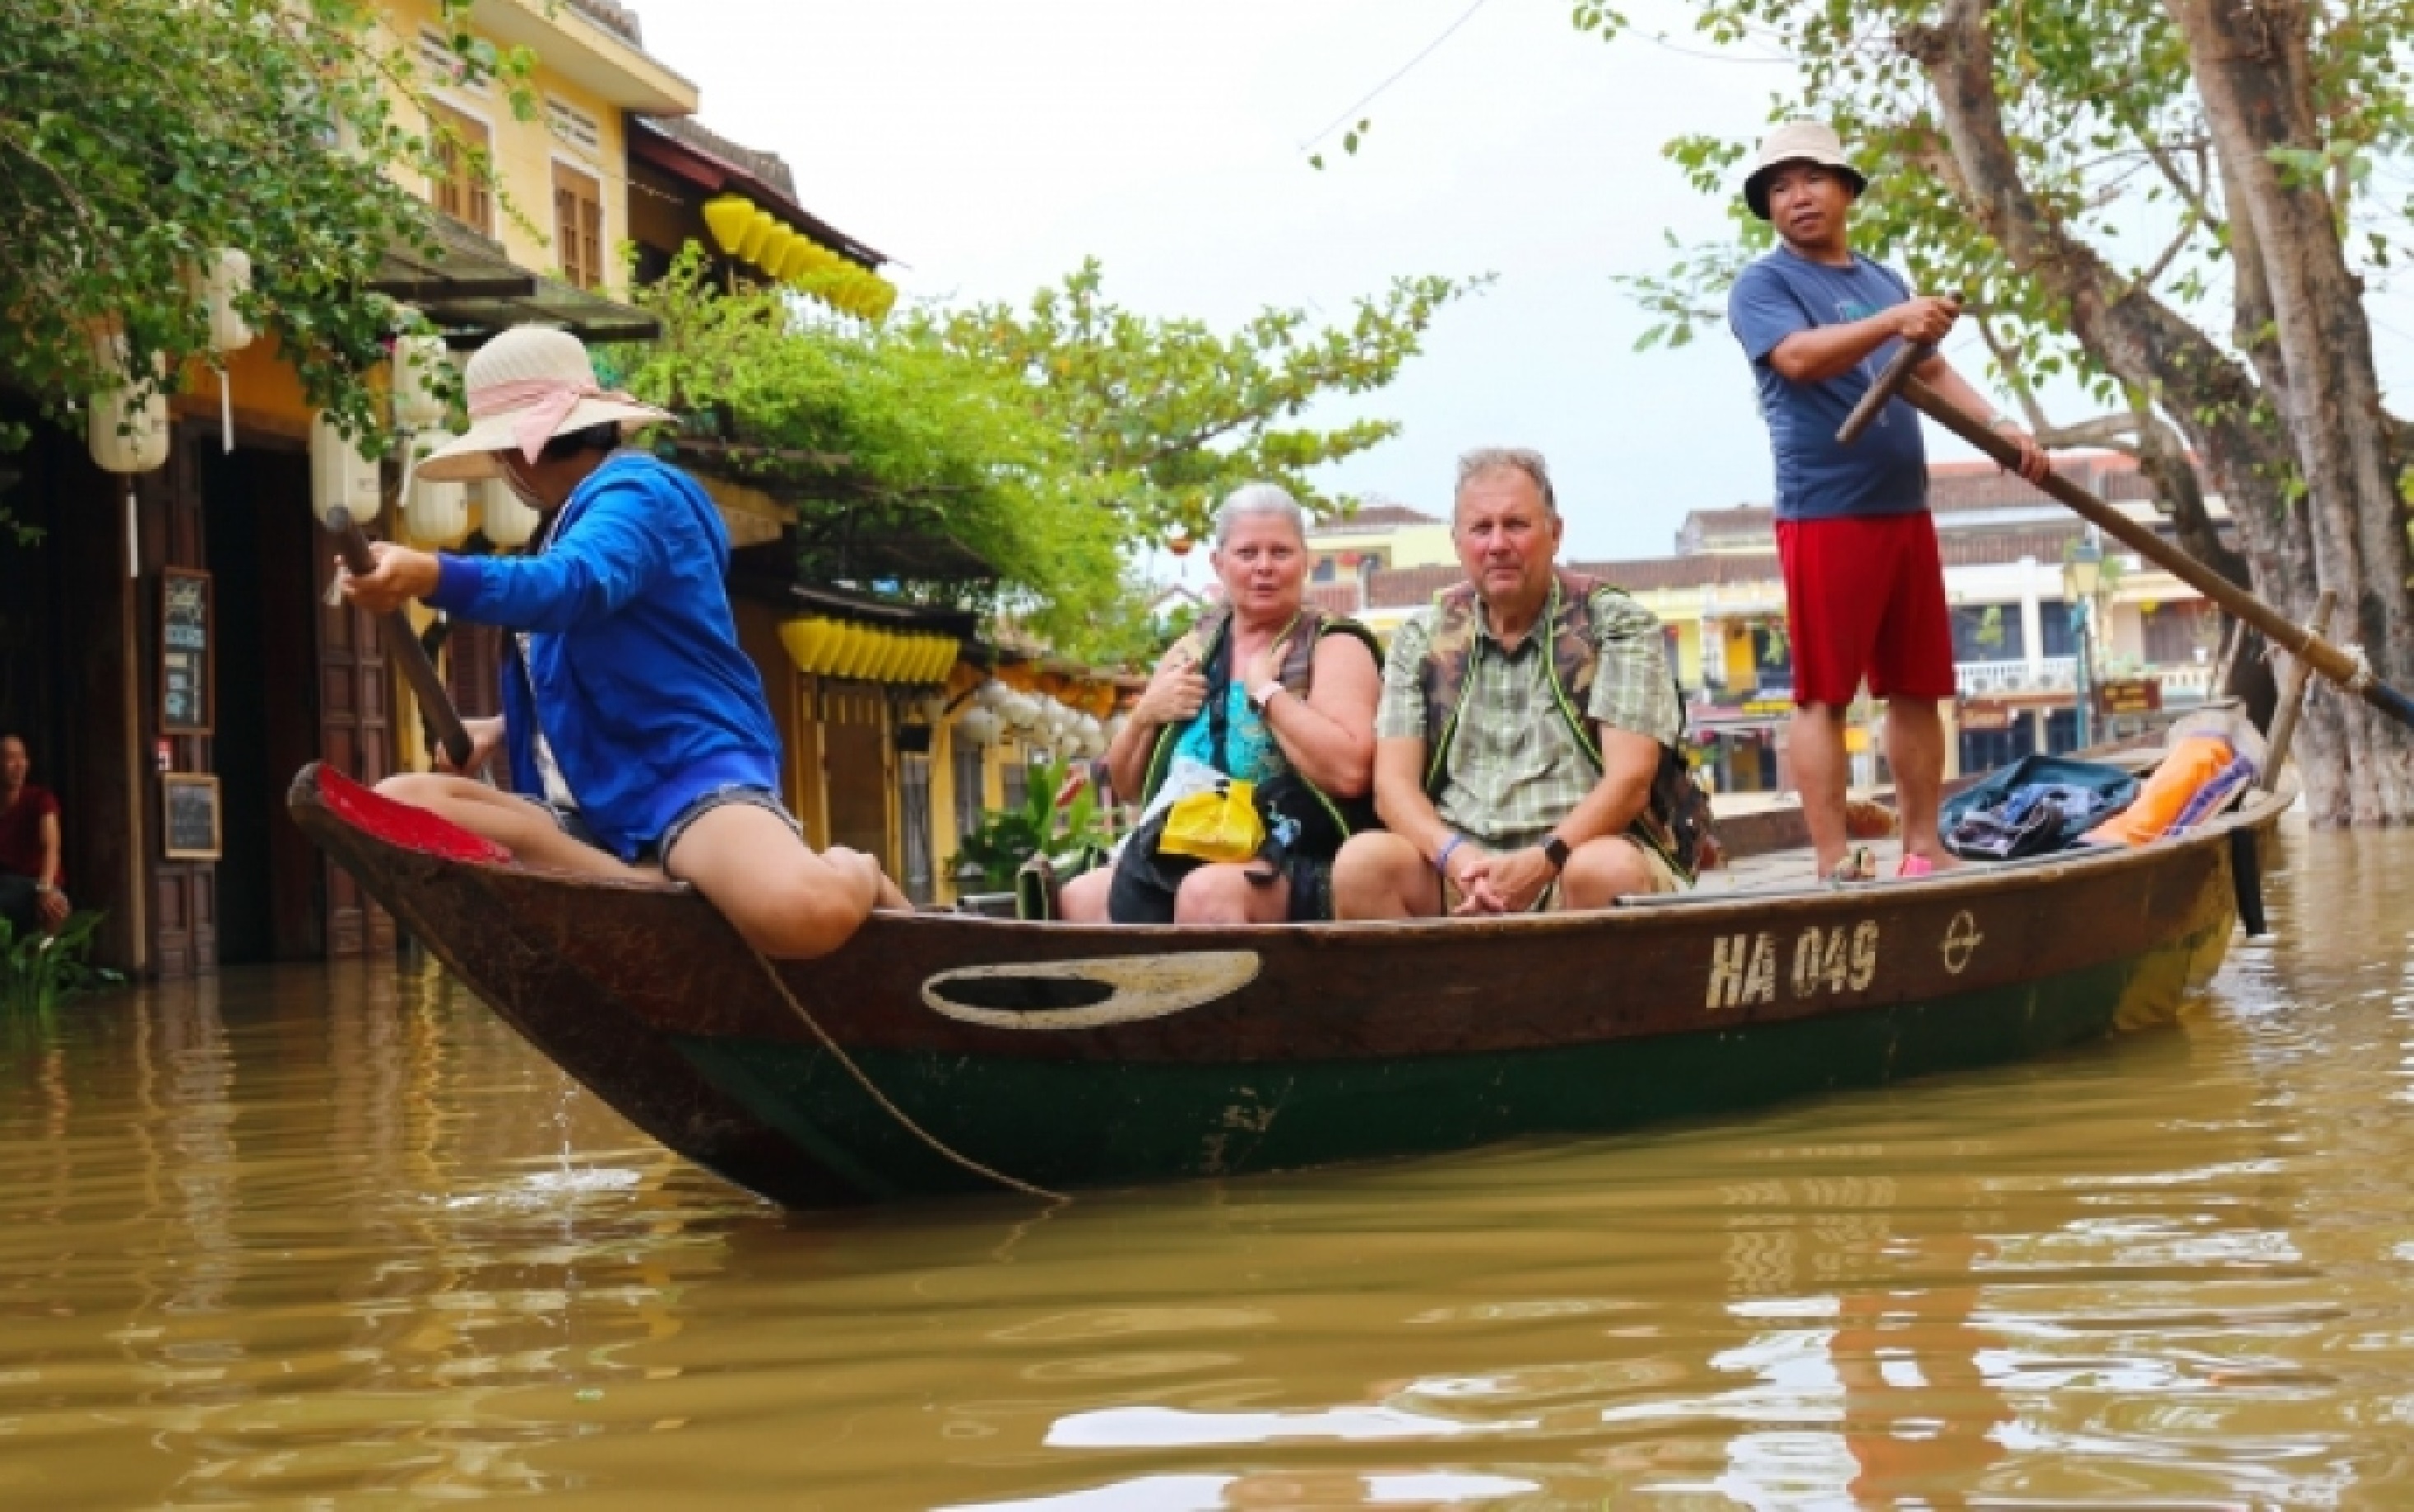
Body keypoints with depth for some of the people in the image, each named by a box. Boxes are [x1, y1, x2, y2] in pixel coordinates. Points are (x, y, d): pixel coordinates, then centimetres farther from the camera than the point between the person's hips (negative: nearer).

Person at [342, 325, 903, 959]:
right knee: (395, 805, -13)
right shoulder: (576, 520, 24)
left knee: (805, 911, -41)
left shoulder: (636, 490, -5)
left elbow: (574, 587, -29)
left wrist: (433, 575, -44)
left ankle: (855, 877, -1)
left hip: (691, 776, -10)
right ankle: (654, 887, -24)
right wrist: (506, 728, 24)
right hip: (594, 806, 10)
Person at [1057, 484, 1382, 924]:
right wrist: (1146, 714, 2)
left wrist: (1266, 691, -13)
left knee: (1209, 890, -35)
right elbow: (1125, 784, 22)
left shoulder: (1333, 647, -2)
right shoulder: (1194, 649, 16)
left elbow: (1350, 770, -21)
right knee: (1075, 900, -16)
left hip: (1296, 868, -6)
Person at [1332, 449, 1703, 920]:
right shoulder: (1422, 640, 13)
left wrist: (1544, 860, -23)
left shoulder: (1618, 625, 4)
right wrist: (1457, 857, -17)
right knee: (1362, 862, -28)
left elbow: (1629, 781, -6)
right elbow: (1394, 784, 5)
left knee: (1607, 870, -37)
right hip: (1459, 865, 2)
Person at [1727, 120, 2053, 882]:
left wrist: (1998, 426, 3)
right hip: (1824, 513, -7)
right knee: (1824, 694, -6)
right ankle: (1836, 868, -6)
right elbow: (1800, 357, -19)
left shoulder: (1884, 281, 20)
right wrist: (1893, 321, -32)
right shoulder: (1763, 285, -1)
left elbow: (1931, 370, 19)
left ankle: (1923, 850, 15)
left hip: (1905, 510, 7)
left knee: (1917, 689, 8)